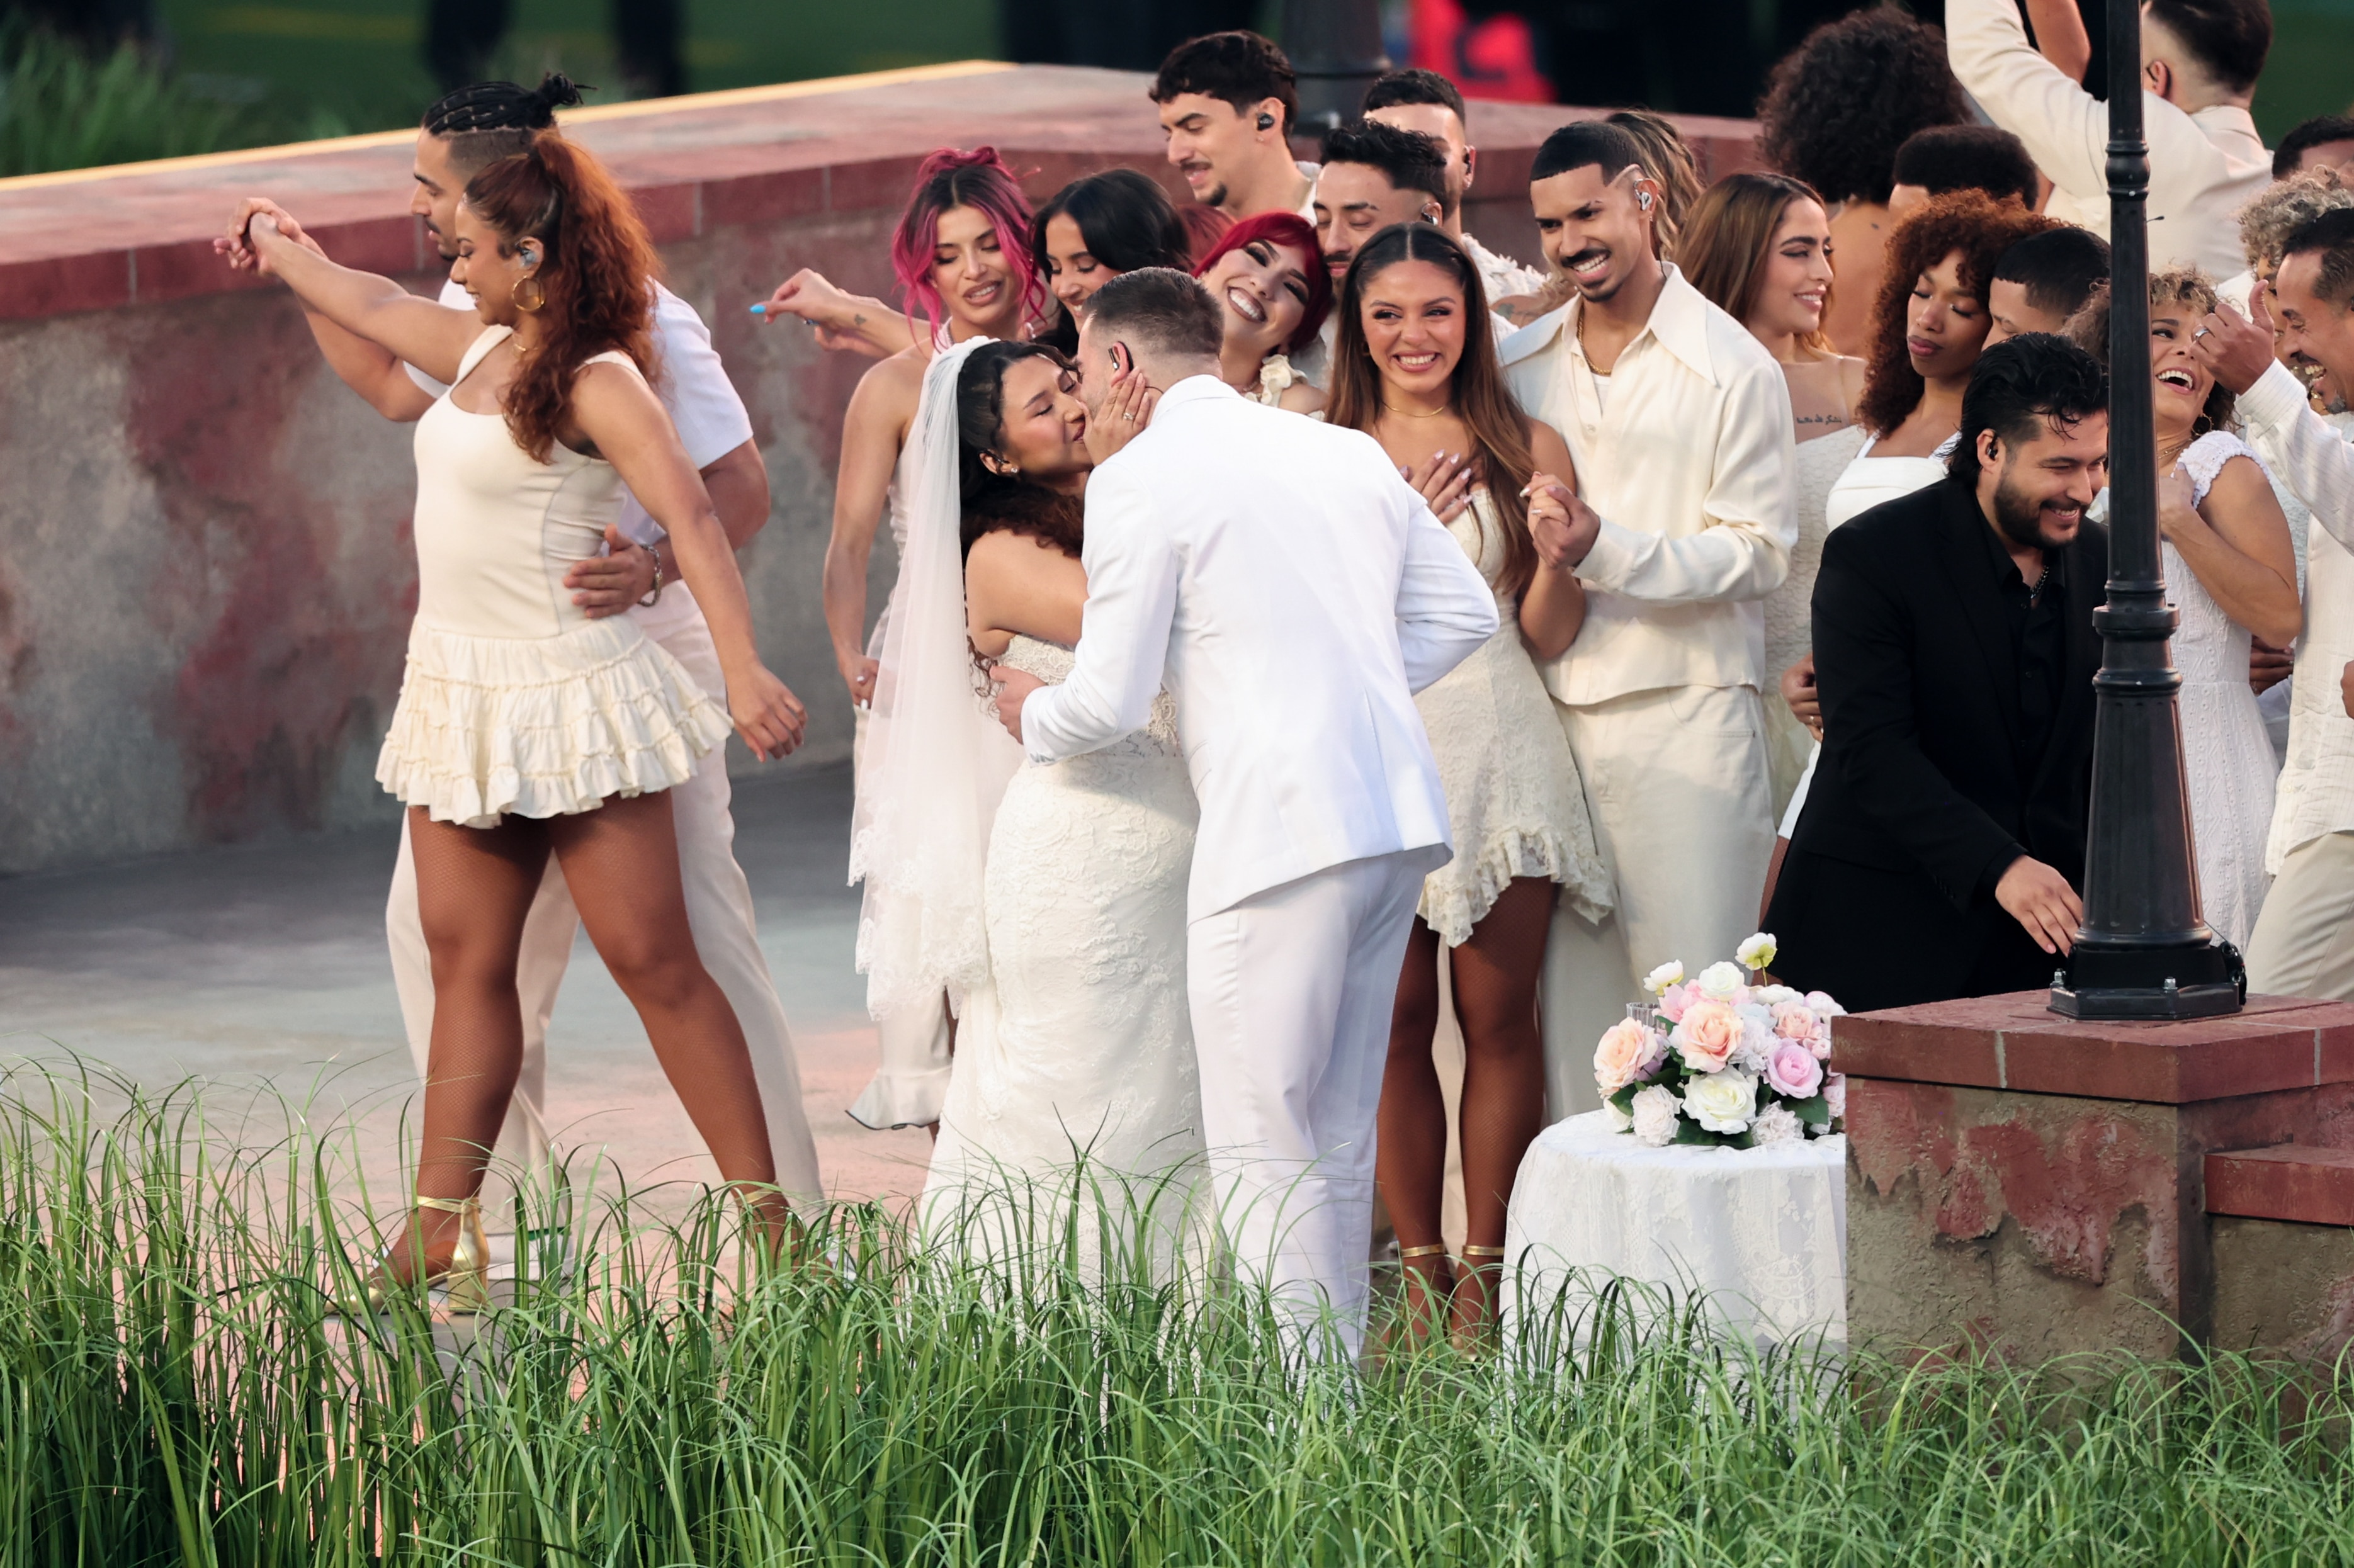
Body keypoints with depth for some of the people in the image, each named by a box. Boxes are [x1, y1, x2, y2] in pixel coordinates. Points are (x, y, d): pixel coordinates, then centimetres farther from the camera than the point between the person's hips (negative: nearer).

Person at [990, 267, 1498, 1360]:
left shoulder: (1139, 479, -5)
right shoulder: (1348, 453, 16)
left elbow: (1111, 702, -5)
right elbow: (1465, 612, 17)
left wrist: (1031, 716, 16)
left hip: (1277, 828, -8)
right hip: (1393, 813, 8)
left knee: (1264, 1151, -3)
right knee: (1338, 1141, 14)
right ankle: (1341, 1375, 17)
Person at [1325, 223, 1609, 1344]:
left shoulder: (1526, 450, 6)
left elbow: (1549, 638, 7)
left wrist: (1553, 557, -12)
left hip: (1497, 745, 0)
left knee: (1497, 1018, -1)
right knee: (1391, 1022, 0)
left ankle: (1484, 1276, 6)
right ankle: (1420, 1271, 9)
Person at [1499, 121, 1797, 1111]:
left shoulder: (1733, 370, -3)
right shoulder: (1517, 368, 14)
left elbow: (1760, 555, -9)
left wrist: (1606, 548, -18)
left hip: (1682, 720, -5)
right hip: (1550, 718, 5)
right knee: (1570, 997, 6)